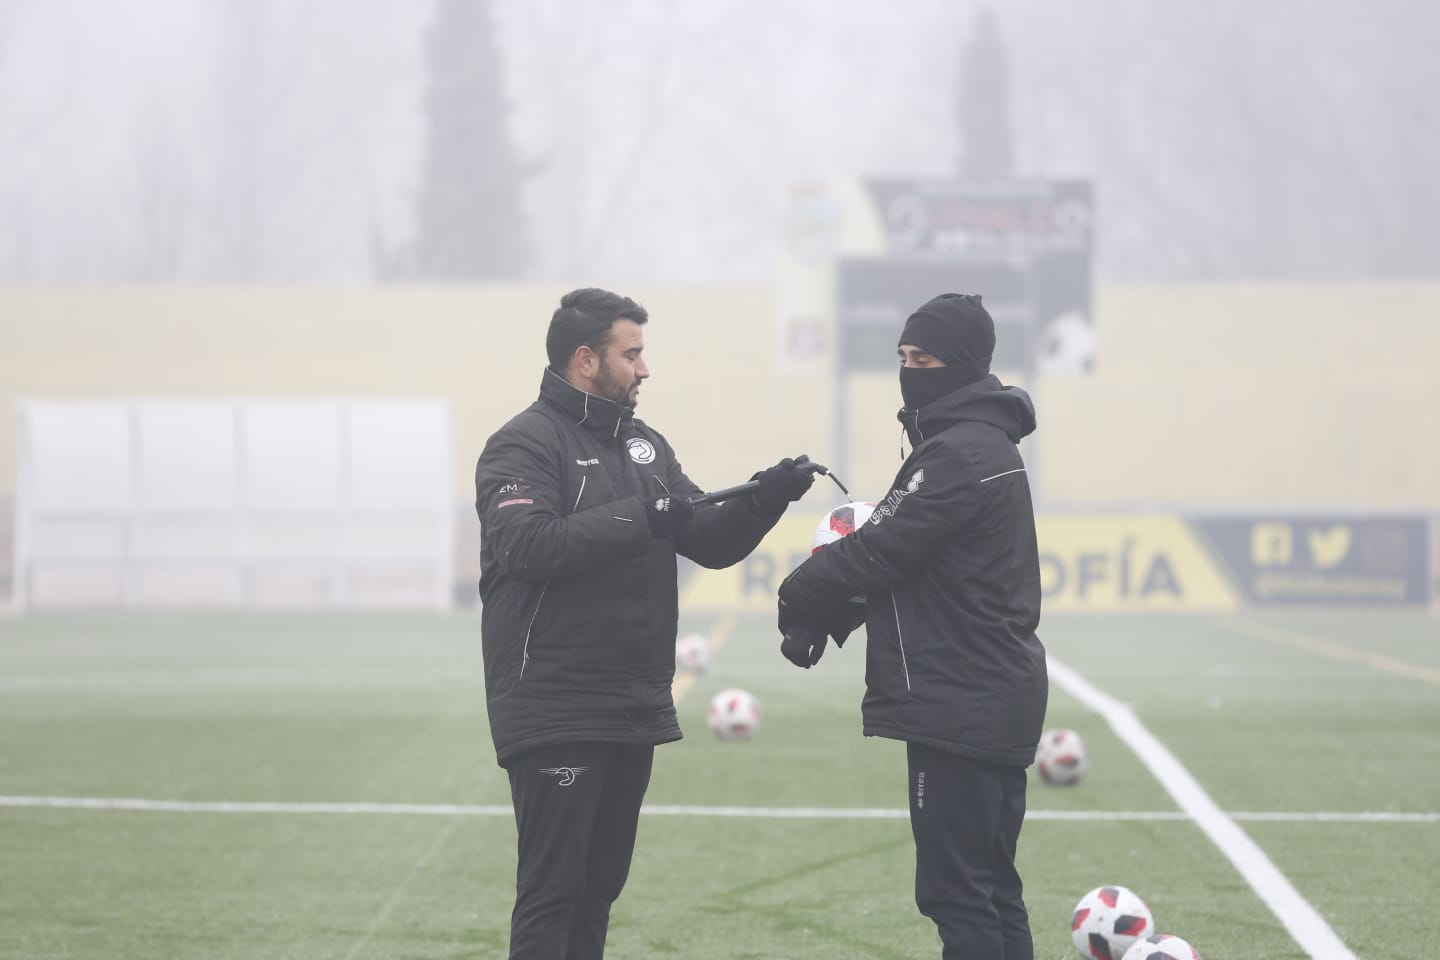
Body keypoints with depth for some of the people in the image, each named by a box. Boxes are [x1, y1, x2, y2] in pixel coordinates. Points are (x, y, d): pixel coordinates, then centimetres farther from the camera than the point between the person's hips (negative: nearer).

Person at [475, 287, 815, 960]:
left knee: (599, 886, 12)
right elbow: (526, 545, -24)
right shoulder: (525, 444, -7)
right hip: (557, 717, -8)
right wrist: (641, 520, -22)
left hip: (636, 711, 8)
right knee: (551, 891, -7)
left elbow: (710, 543, 14)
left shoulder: (644, 445, 17)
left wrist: (763, 501, -5)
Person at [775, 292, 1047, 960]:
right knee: (990, 889, 13)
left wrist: (802, 599, 0)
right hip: (997, 703, 10)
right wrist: (834, 615, 4)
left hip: (959, 711, -10)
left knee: (956, 893, -9)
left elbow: (880, 550, -17)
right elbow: (898, 554, 18)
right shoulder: (986, 443, 17)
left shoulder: (958, 454, -15)